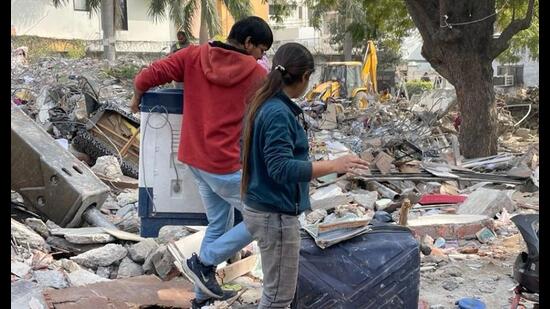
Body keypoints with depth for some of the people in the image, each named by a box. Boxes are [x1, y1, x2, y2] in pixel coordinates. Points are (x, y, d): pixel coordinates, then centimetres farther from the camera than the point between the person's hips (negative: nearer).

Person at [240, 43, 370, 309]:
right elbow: (281, 168, -29)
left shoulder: (263, 105, 7)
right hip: (276, 215, -10)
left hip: (261, 208, 10)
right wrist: (333, 165, -31)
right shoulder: (278, 114, -22)